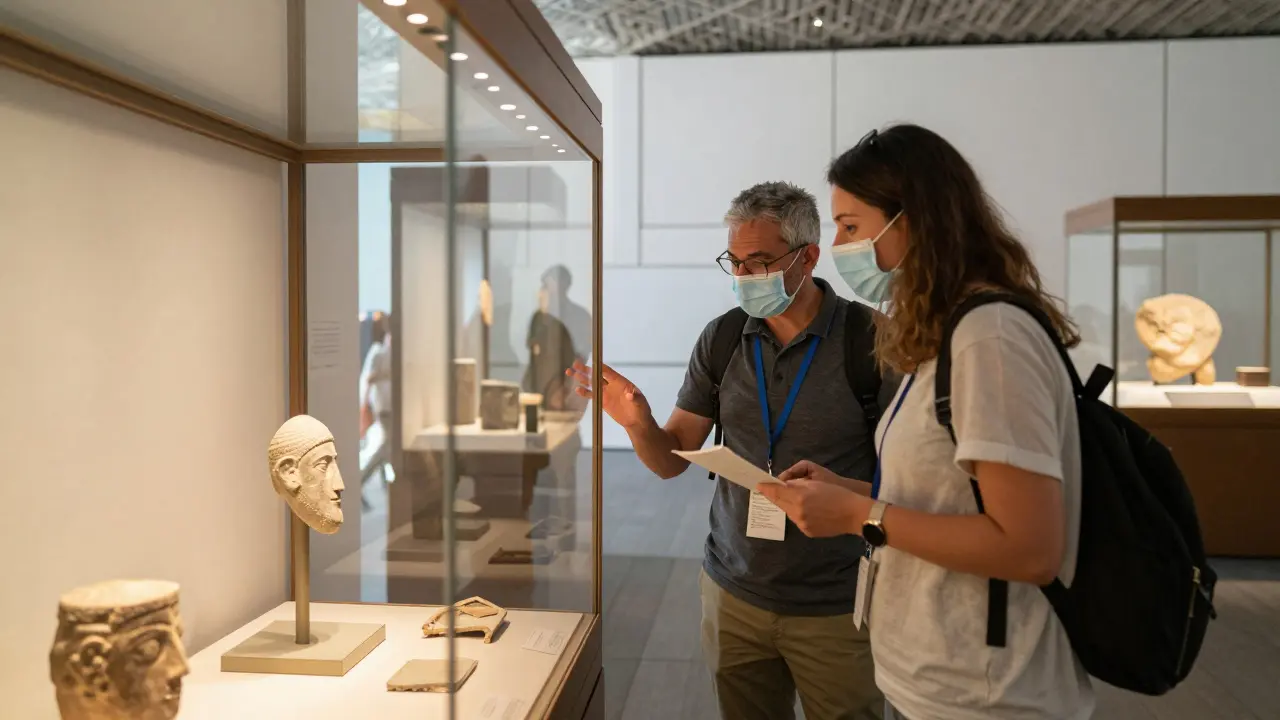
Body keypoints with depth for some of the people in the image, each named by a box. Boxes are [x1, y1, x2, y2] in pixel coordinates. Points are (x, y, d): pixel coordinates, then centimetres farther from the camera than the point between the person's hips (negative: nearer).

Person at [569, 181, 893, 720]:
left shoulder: (868, 339, -13)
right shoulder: (722, 338, -1)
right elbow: (672, 462, 3)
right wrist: (638, 422, -17)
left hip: (835, 608, -3)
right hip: (734, 594, 4)